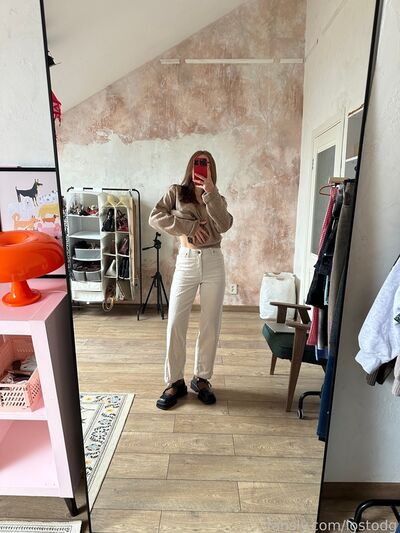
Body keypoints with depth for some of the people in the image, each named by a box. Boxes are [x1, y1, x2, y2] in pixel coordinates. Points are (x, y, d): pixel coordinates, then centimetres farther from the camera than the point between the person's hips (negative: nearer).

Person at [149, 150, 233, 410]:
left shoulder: (218, 199, 11)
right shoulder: (177, 192, 7)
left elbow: (225, 225, -9)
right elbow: (155, 217, -7)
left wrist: (210, 191, -14)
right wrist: (189, 226, -14)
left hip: (213, 264, 2)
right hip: (186, 262, -1)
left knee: (211, 325, 5)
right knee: (176, 323, -2)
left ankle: (202, 378, 23)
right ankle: (175, 381, 16)